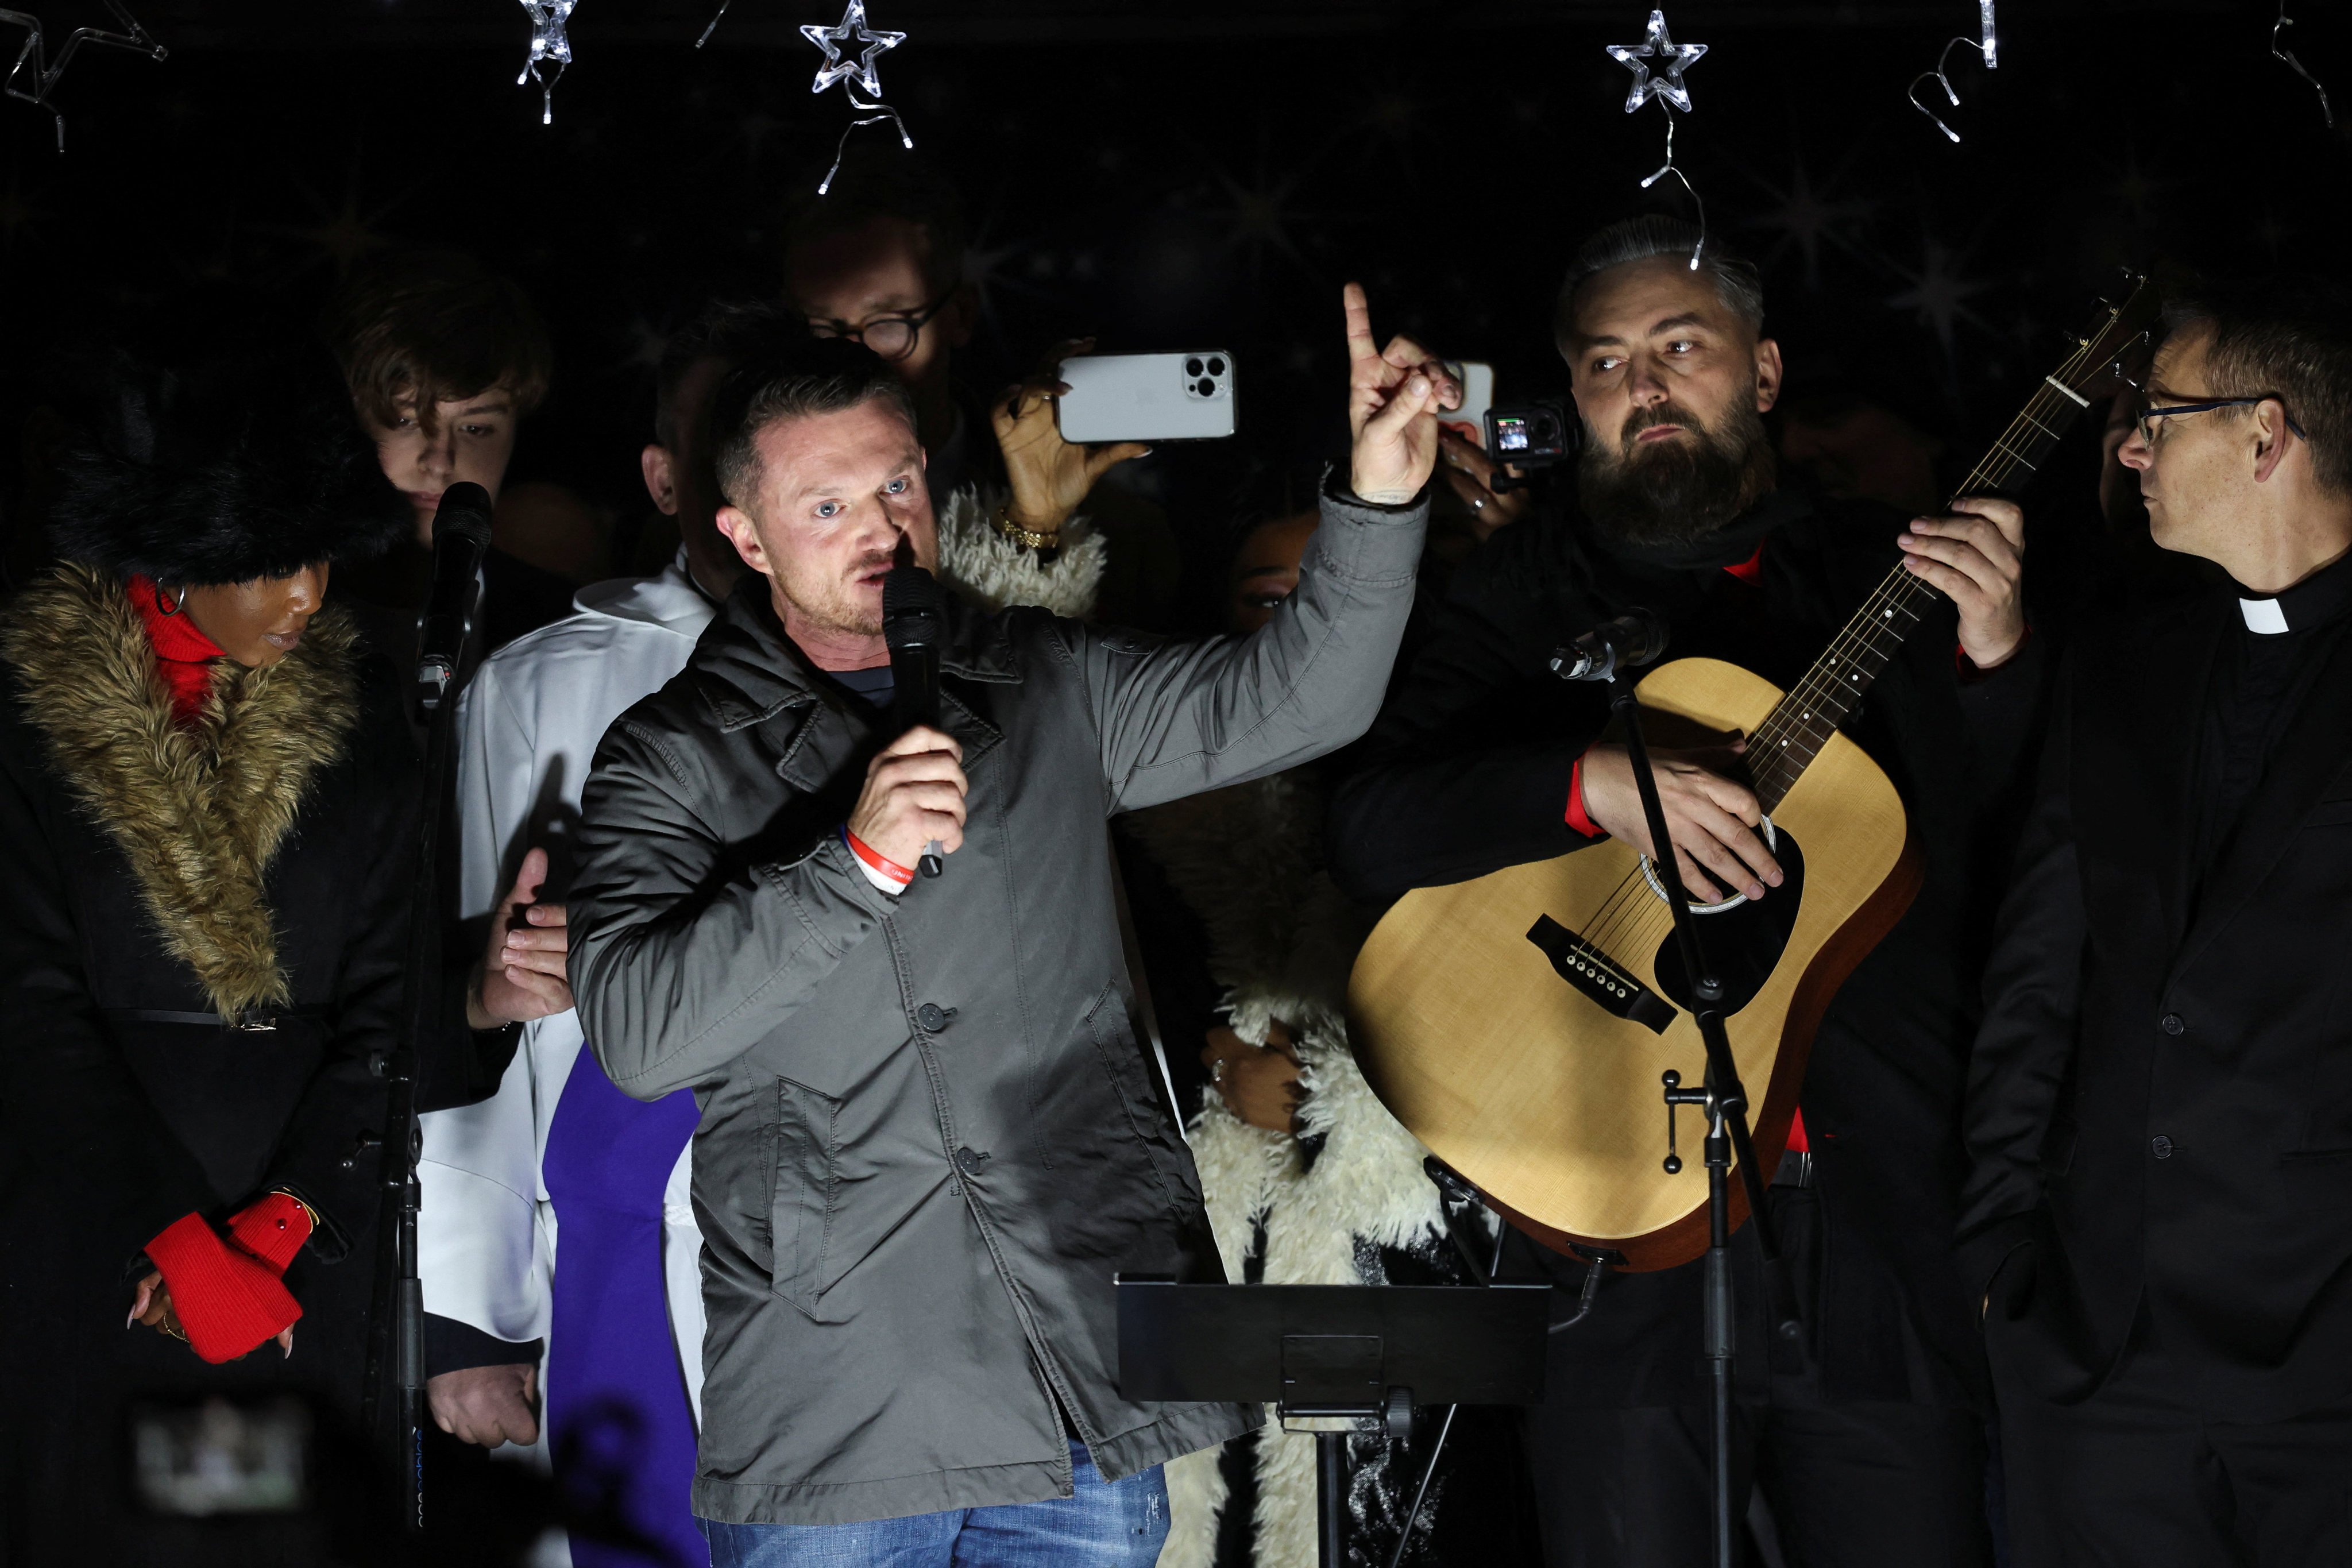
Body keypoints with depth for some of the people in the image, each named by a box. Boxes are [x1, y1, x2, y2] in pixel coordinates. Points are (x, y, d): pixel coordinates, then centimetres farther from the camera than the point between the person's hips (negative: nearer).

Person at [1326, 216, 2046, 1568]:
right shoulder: (1528, 593, 7)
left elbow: (2021, 846, 6)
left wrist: (1995, 655, -9)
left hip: (1890, 1206, 1)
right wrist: (1592, 783, -19)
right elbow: (1375, 832, -5)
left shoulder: (1896, 572, 10)